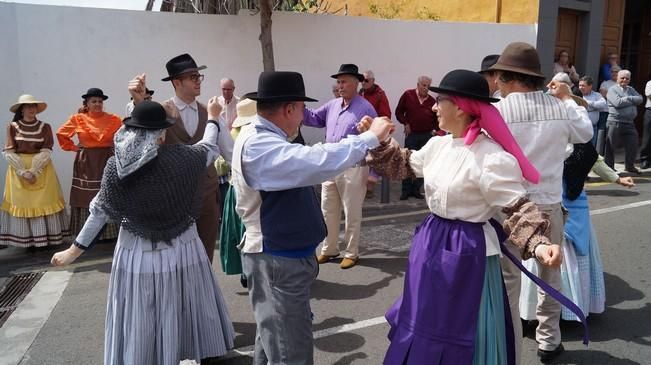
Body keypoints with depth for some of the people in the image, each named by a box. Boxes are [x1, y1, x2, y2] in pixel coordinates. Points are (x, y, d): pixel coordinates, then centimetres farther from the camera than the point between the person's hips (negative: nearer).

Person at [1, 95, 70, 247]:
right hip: (18, 170, 0)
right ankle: (24, 240, 7)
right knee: (21, 202, 2)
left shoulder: (45, 127, 2)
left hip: (41, 170, 0)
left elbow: (46, 152, -4)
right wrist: (23, 172, -14)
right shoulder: (12, 127, 2)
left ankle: (45, 238, 5)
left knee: (44, 201, -1)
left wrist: (34, 171, -15)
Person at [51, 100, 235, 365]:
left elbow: (100, 211, -3)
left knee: (137, 320, 15)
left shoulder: (115, 166, -10)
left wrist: (76, 249, 10)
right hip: (179, 249, -1)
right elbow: (210, 148, 4)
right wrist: (212, 118, 23)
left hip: (136, 253, 1)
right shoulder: (179, 158, -15)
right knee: (181, 310, 18)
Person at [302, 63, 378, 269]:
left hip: (352, 169, -7)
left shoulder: (365, 108, -11)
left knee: (352, 214, 6)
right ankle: (329, 249, 30)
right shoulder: (332, 105, 9)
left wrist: (372, 173, -13)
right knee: (328, 211, 15)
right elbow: (313, 118, 16)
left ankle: (351, 253, 20)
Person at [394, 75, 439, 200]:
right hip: (411, 134, -2)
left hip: (427, 135, 2)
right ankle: (406, 189, 9)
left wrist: (436, 129, 0)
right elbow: (399, 112, 4)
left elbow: (436, 118, 13)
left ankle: (416, 189, 17)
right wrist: (405, 123, -6)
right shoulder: (408, 95, -3)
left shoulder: (432, 101, 2)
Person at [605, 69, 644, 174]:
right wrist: (633, 101, -6)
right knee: (611, 146, 1)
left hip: (629, 123, 6)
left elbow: (640, 99, 2)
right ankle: (609, 167, 12)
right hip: (615, 122, -6)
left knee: (633, 145, 7)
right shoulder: (612, 90, -3)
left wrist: (628, 98, -11)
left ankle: (630, 166, 23)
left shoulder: (631, 89, 16)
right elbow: (618, 103, -18)